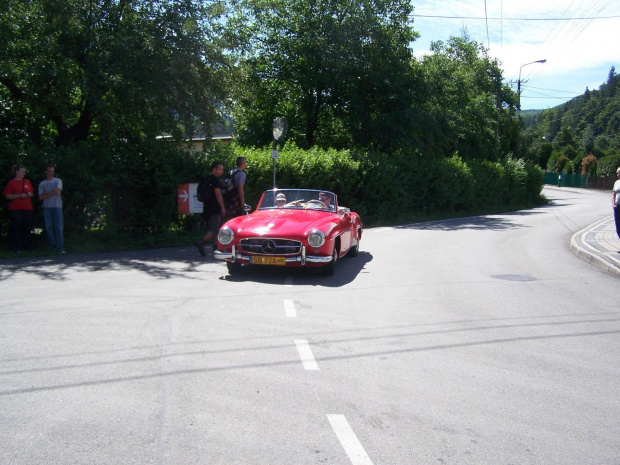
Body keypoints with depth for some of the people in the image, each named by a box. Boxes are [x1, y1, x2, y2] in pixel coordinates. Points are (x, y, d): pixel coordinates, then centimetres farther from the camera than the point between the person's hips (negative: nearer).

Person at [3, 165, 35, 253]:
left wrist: (30, 194, -4)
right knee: (16, 228, -3)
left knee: (27, 228, 5)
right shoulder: (11, 183, 1)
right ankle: (16, 247, 4)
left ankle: (28, 246, 13)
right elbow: (7, 196, -5)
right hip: (15, 209, -4)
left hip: (27, 208, 4)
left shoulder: (27, 182, 14)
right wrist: (19, 195, -15)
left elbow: (32, 194, 20)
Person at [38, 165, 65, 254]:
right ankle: (52, 246, 5)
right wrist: (52, 193, -3)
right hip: (46, 207, 2)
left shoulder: (58, 181, 10)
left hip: (57, 206, -2)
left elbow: (58, 192, -6)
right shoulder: (42, 184, 13)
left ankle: (60, 247, -10)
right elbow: (41, 197, 4)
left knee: (58, 227, -7)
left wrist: (46, 194, 2)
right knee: (48, 227, 0)